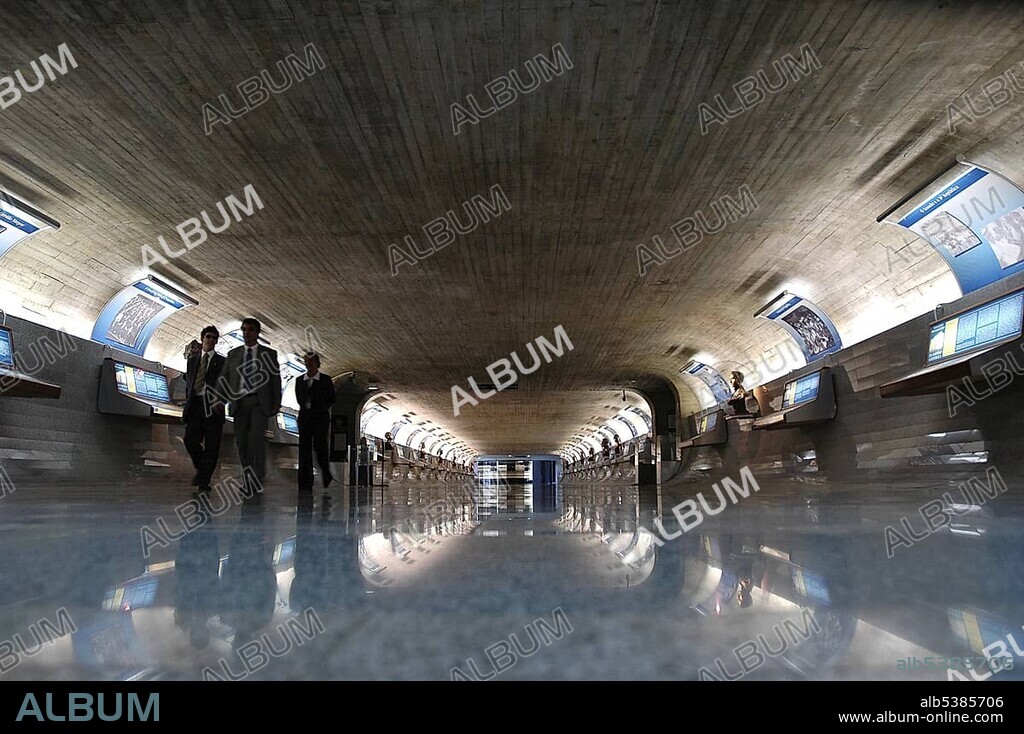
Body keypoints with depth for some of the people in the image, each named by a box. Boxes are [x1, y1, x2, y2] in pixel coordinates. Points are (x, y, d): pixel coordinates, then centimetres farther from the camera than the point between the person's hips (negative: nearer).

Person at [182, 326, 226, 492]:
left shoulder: (222, 362, 8)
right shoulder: (192, 360, 18)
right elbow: (188, 383, 19)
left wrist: (221, 400, -17)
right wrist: (188, 404, 11)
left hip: (213, 405, -2)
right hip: (195, 404, 2)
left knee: (211, 445, -3)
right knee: (190, 440, -7)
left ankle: (204, 481, 4)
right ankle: (201, 469, 19)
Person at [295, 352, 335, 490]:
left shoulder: (326, 380, 1)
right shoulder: (300, 380, 11)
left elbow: (331, 399, 3)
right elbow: (298, 398, 20)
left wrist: (320, 408, 0)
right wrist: (305, 407, 7)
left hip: (321, 418, -3)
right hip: (305, 418, 3)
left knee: (319, 446, -10)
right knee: (304, 448, -2)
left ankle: (326, 473, 14)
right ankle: (305, 482, 0)